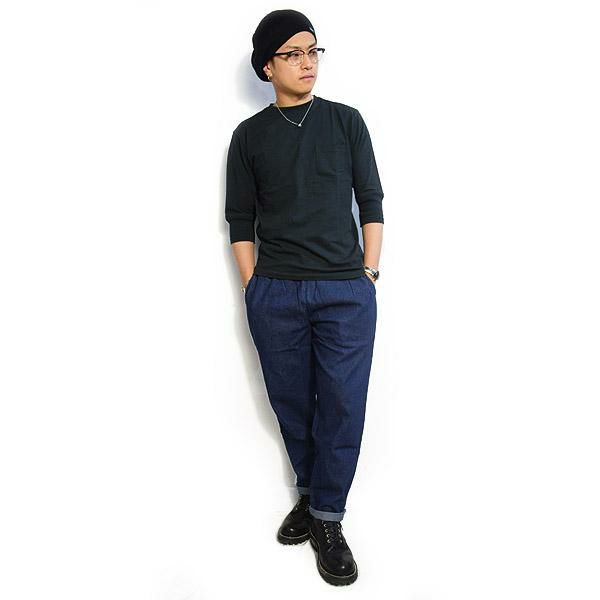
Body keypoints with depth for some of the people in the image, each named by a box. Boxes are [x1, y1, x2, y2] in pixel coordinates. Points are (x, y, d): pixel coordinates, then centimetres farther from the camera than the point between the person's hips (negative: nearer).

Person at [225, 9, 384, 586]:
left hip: (346, 292, 0)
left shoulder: (346, 121, 8)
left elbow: (371, 202, 8)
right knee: (291, 402, 9)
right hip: (274, 296, 1)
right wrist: (253, 287, 2)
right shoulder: (249, 135, 8)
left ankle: (326, 517, 16)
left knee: (343, 405, -1)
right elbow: (240, 219, 8)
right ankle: (311, 493, 31)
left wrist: (369, 272, 1)